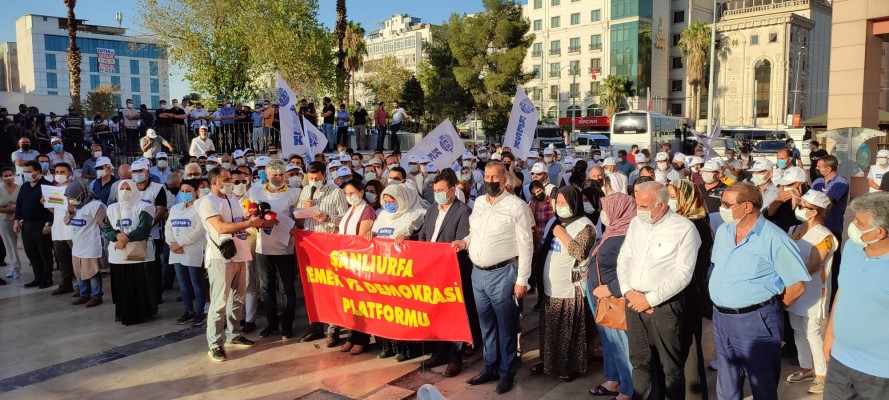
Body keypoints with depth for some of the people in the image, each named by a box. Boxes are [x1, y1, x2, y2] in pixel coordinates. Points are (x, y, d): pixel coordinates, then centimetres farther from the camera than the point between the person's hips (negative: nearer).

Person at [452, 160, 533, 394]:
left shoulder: (516, 206, -10)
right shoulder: (478, 203, 9)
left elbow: (525, 245, -11)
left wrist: (522, 280, -13)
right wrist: (465, 242, 0)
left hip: (503, 274, -6)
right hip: (478, 273, 6)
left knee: (506, 326, 7)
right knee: (486, 325, 17)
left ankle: (506, 373, 21)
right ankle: (490, 368, 32)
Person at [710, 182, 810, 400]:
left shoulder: (774, 239, -16)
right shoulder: (723, 231, 6)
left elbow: (797, 285, -12)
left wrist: (769, 310, -1)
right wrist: (723, 309, 11)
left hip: (756, 321, -6)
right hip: (720, 317, 6)